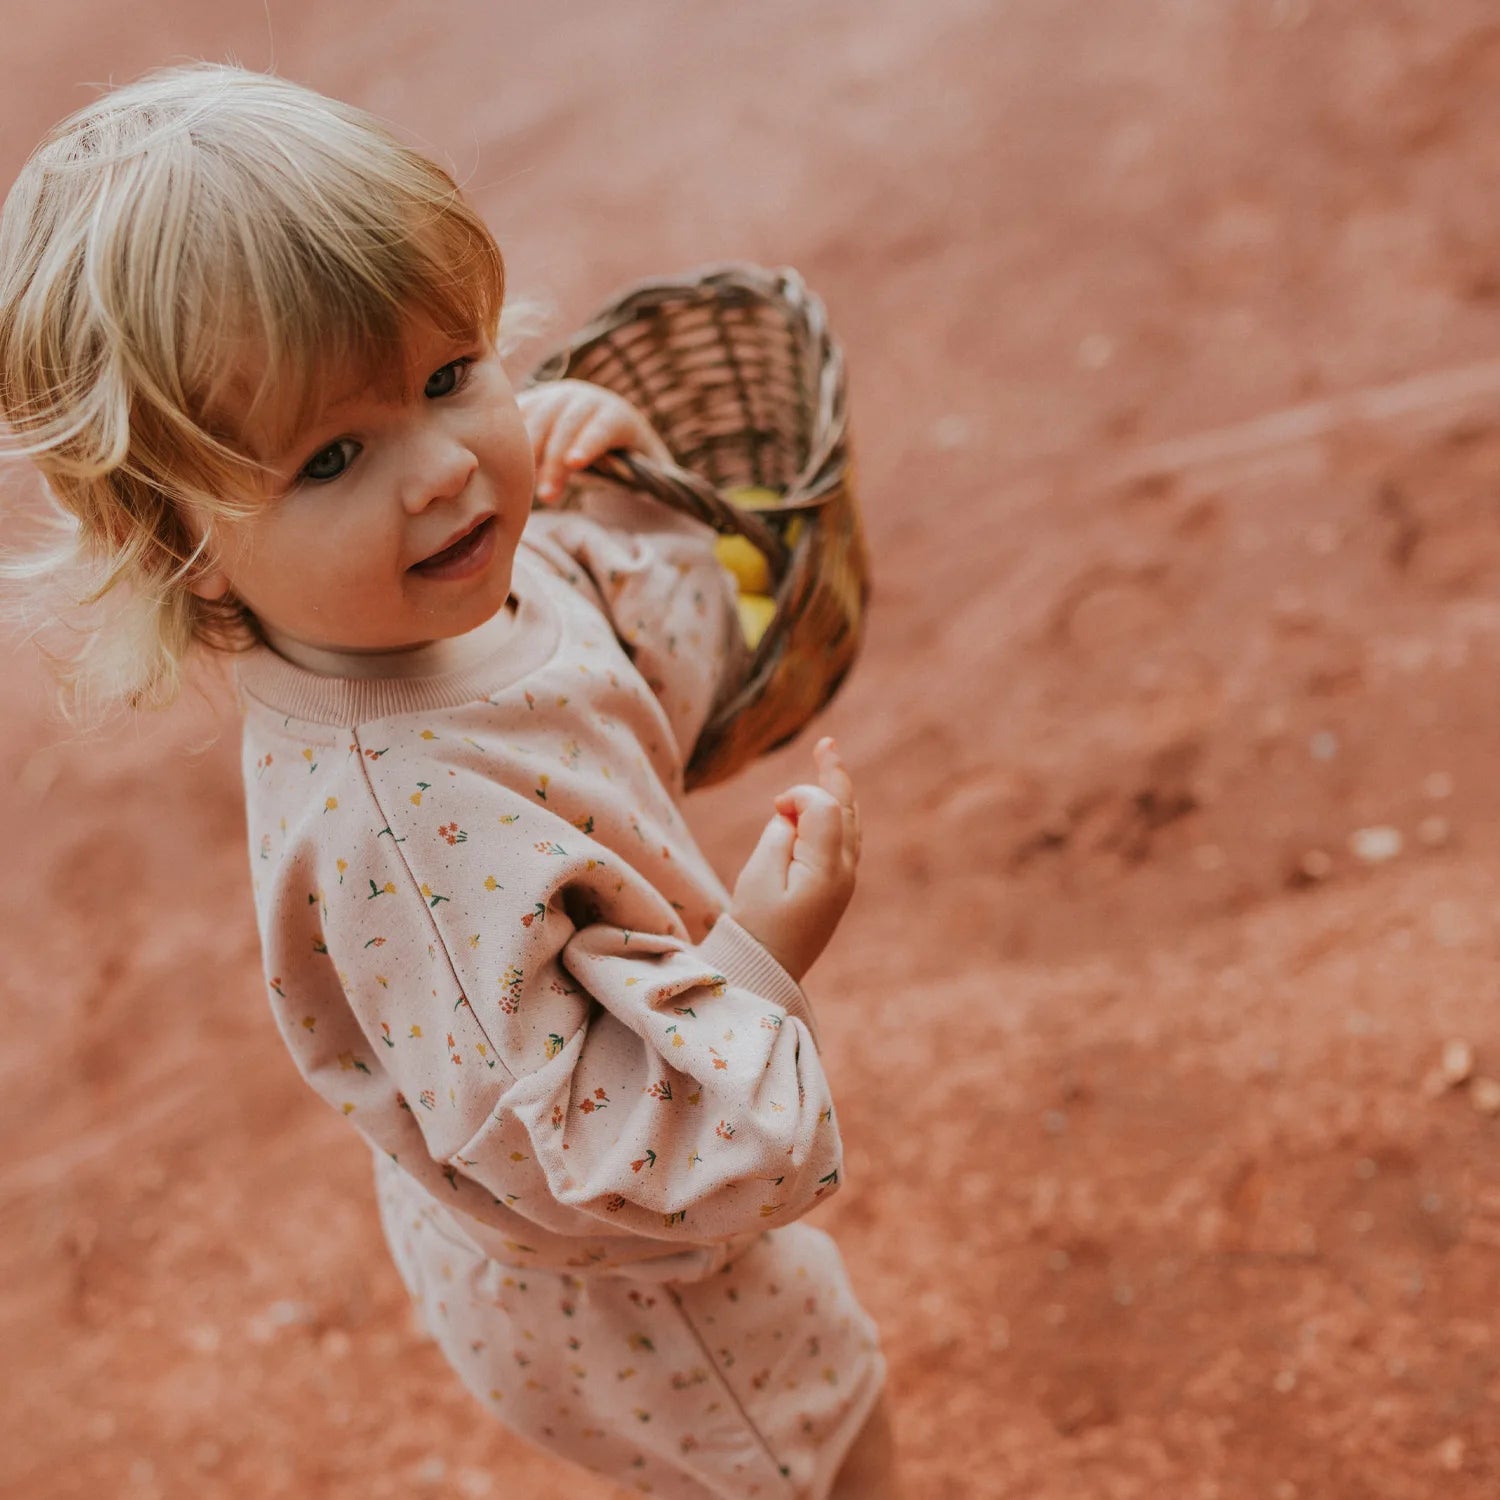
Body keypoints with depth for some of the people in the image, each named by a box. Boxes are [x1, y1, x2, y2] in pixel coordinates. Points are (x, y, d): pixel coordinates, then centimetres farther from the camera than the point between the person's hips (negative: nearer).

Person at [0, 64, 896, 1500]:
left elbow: (677, 680, 5)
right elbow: (593, 1171, -37)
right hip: (627, 1302, -8)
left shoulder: (475, 574, -16)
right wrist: (756, 954, -30)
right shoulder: (399, 827, -43)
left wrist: (626, 500, -10)